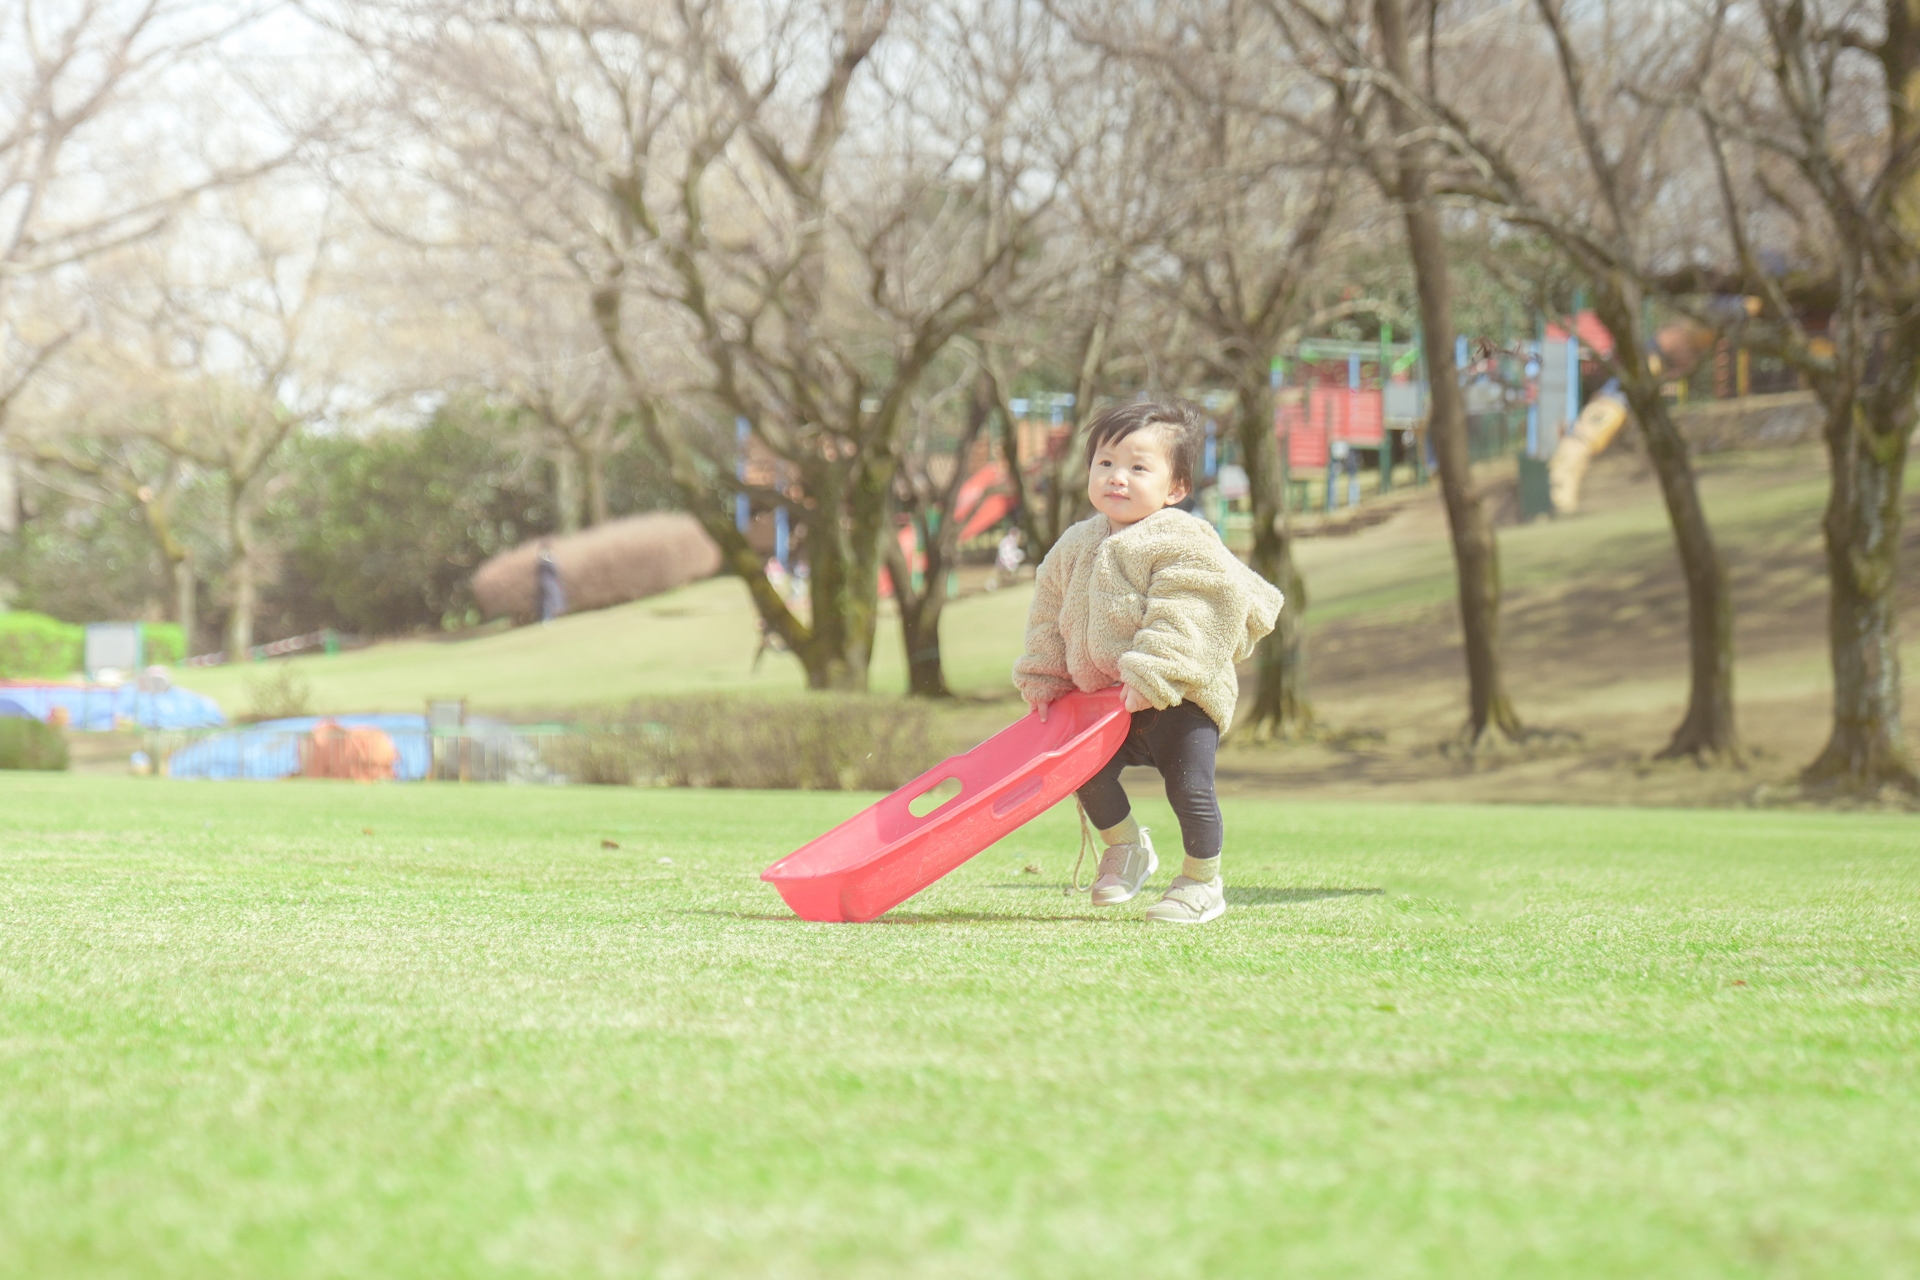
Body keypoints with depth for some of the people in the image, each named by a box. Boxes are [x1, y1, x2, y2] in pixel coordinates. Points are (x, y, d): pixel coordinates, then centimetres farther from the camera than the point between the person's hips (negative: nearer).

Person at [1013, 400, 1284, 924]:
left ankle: (1203, 882, 10)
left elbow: (1189, 616, -23)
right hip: (1103, 697, 7)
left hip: (1180, 700, -6)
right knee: (1087, 771, 0)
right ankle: (1125, 846, 26)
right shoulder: (1075, 547, 9)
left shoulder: (1182, 541, -14)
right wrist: (1044, 680, 13)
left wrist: (1151, 677, -29)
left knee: (1188, 784, -10)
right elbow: (1050, 617, 20)